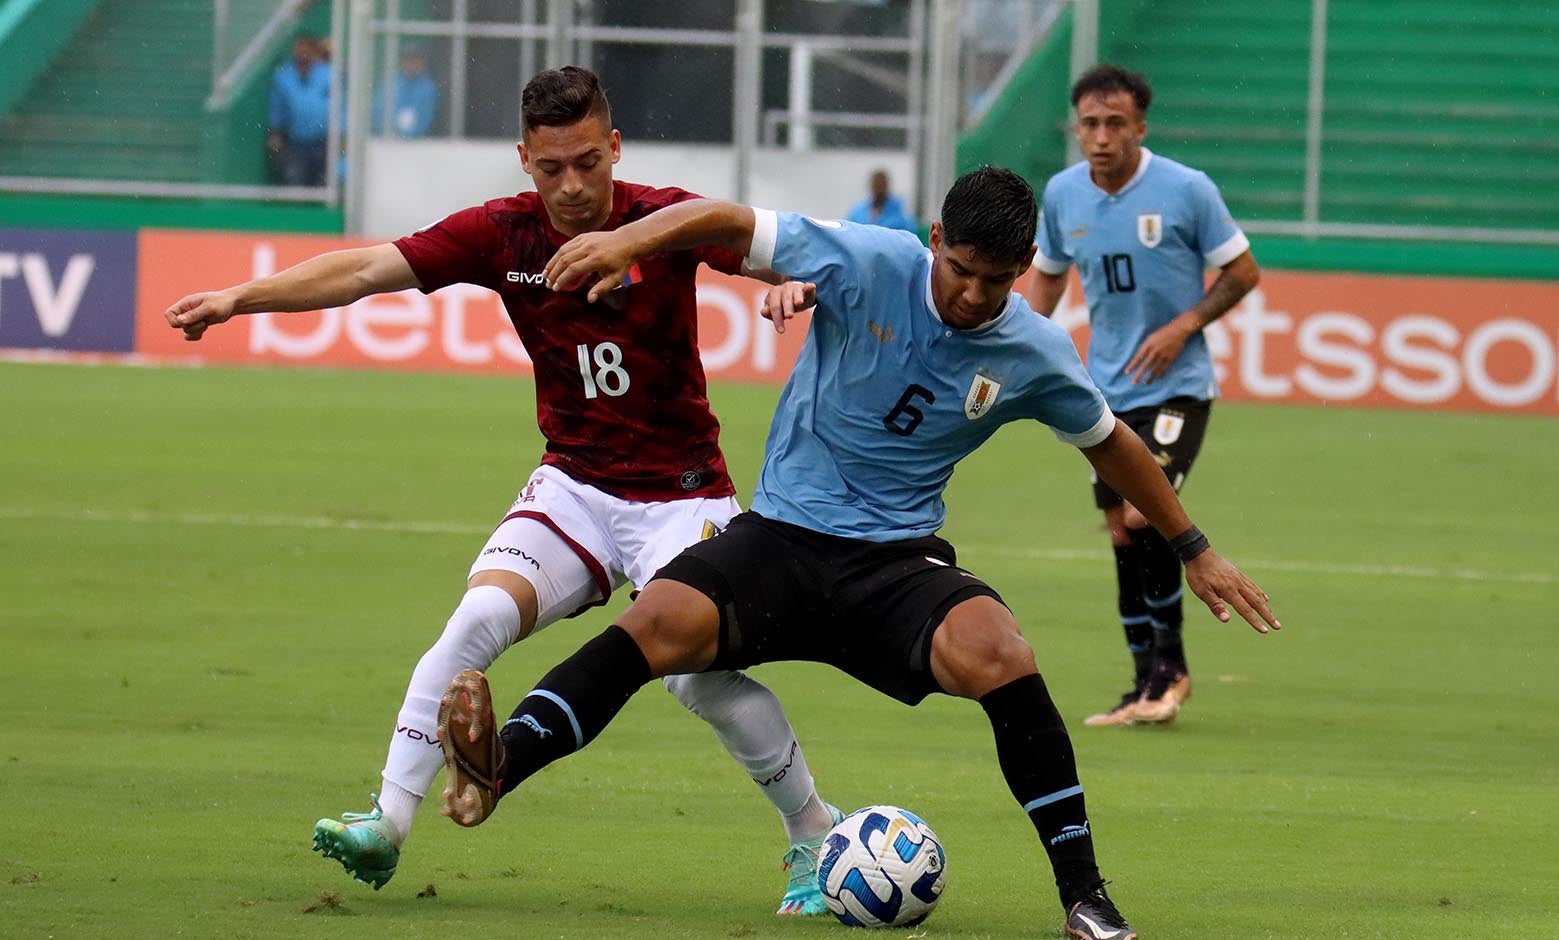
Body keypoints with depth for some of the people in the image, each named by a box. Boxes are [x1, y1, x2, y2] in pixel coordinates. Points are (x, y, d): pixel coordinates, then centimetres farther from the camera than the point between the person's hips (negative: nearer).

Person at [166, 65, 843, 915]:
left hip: (681, 495, -3)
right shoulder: (502, 235, -6)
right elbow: (366, 270, -9)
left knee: (698, 672, -20)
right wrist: (241, 296, -17)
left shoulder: (665, 221, -11)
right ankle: (388, 822, -18)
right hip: (573, 486, 3)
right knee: (481, 616, -21)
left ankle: (814, 837, 1)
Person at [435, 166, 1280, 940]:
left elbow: (1110, 445, 17)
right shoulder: (868, 265, -9)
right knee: (660, 621, -30)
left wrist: (1194, 550, 23)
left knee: (993, 652, -30)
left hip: (897, 558, 1)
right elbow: (727, 222, -5)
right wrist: (627, 240, -23)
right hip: (781, 534, 0)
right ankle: (491, 774, -42)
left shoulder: (1035, 356, -1)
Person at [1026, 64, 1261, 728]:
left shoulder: (1186, 190, -13)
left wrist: (1181, 327, -16)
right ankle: (1148, 686, 18)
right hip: (1107, 388, 5)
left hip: (1177, 386, -5)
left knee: (1145, 516, -20)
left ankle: (1170, 662, -1)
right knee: (1122, 533, 7)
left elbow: (1243, 272, -4)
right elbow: (1049, 272, 18)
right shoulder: (1062, 194, 0)